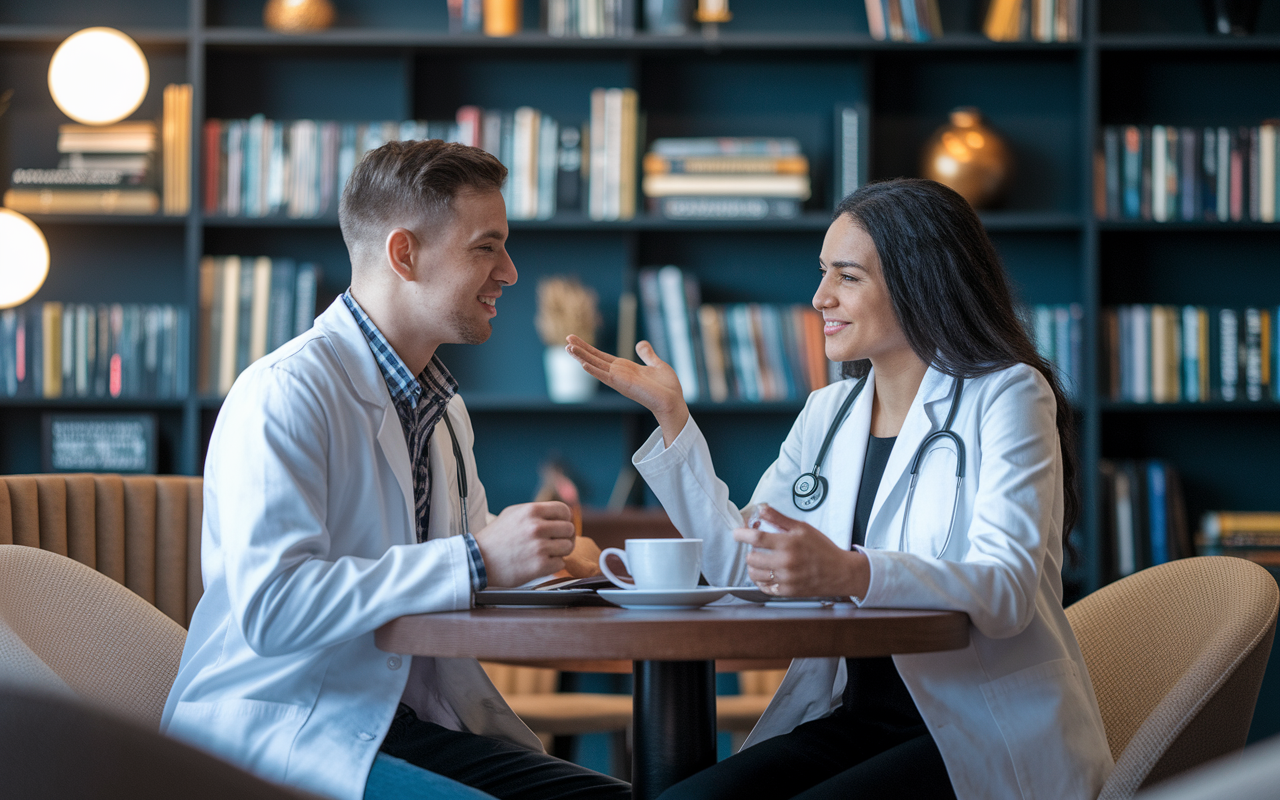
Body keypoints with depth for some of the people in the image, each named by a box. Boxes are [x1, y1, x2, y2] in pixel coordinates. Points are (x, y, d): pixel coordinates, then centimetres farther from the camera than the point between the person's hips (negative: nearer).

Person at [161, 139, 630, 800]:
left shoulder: (443, 409, 18)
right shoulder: (286, 392, -14)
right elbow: (270, 609, -26)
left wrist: (537, 556, 5)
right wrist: (477, 559, -26)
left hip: (405, 722, 9)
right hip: (275, 730, -8)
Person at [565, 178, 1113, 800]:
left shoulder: (1006, 396, -5)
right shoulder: (828, 412, 16)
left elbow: (1006, 592, -19)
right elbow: (741, 568, 12)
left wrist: (849, 574, -37)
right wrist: (671, 415, 9)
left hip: (989, 737, -6)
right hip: (855, 719, 6)